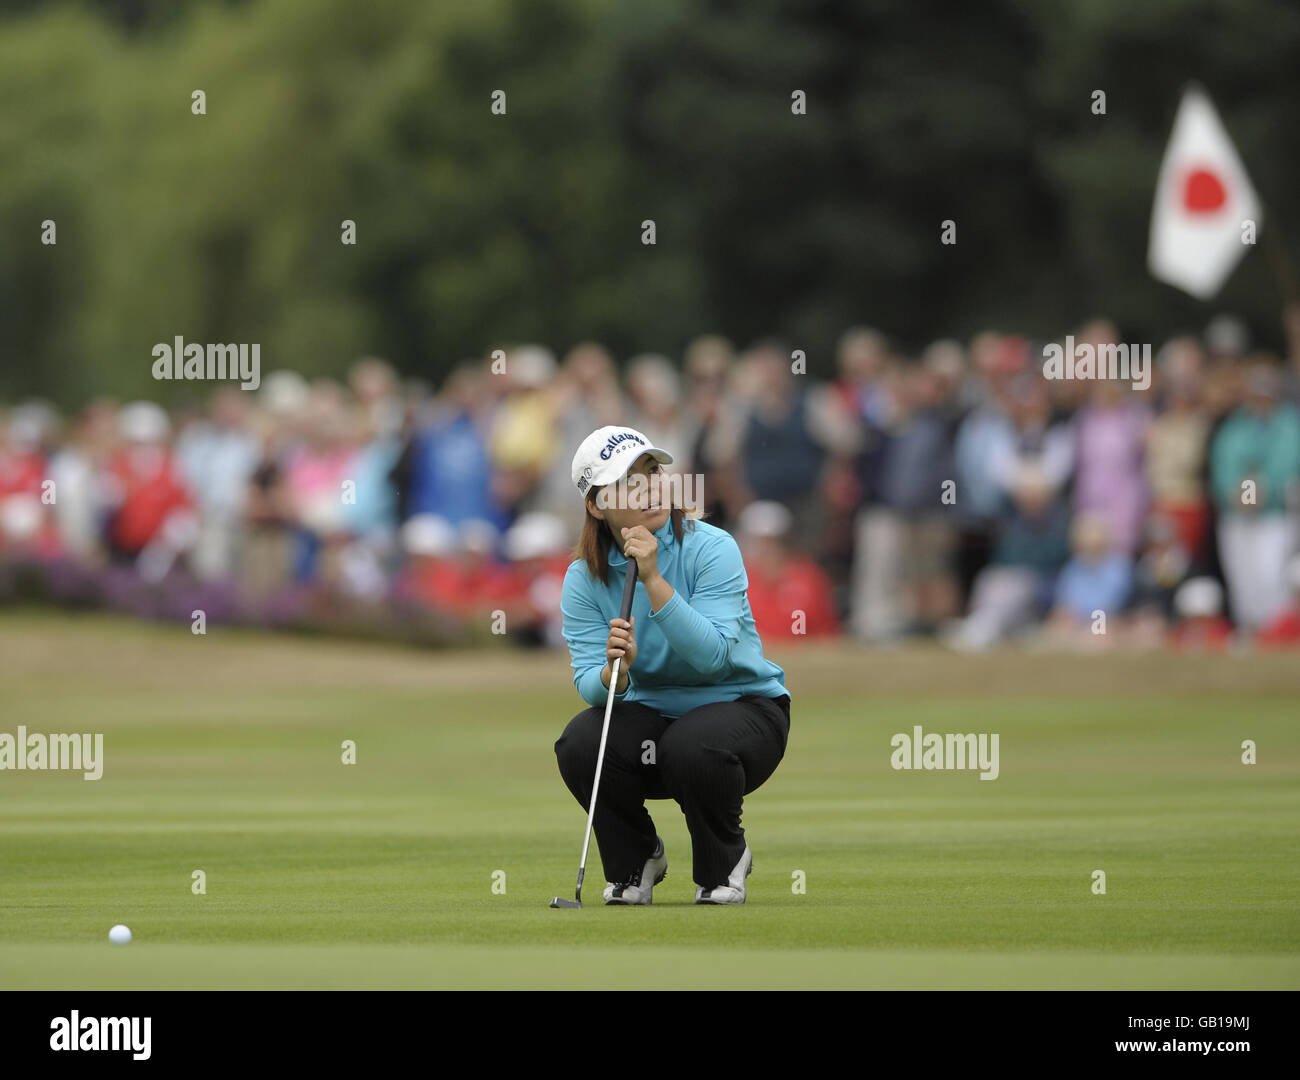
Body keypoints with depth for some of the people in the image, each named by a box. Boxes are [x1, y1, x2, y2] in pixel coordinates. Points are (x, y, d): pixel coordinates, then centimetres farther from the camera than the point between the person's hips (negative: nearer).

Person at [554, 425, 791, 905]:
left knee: (694, 747, -37)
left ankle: (724, 864, -4)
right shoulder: (584, 578, -7)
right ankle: (636, 860, 1)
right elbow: (589, 684, -15)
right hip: (652, 713, 3)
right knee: (580, 743, -28)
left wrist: (653, 580, -35)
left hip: (742, 702, -3)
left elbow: (713, 656, -29)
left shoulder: (710, 548, -17)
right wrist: (614, 672, -38)